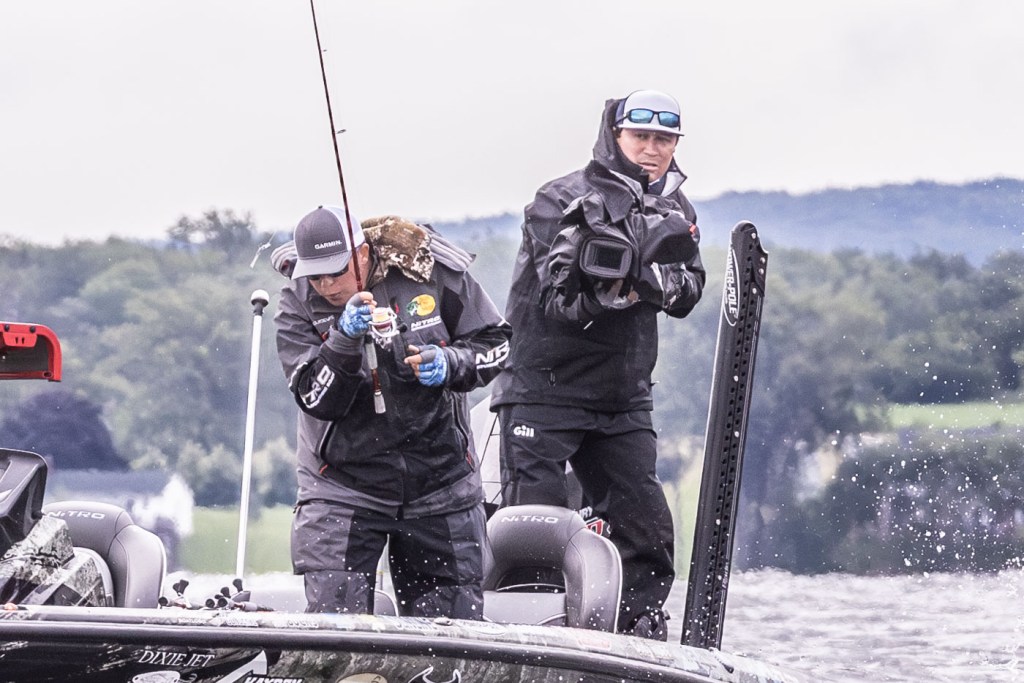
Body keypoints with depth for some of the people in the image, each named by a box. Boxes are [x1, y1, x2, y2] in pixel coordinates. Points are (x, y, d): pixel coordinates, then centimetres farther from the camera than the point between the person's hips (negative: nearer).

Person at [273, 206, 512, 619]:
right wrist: (344, 341, -31)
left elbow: (494, 341, 1)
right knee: (332, 618, -15)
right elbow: (318, 402, -16)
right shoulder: (298, 304, -8)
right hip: (343, 487, -1)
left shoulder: (431, 271, -9)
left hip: (440, 483, 1)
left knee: (454, 619, 6)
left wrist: (450, 364, -19)